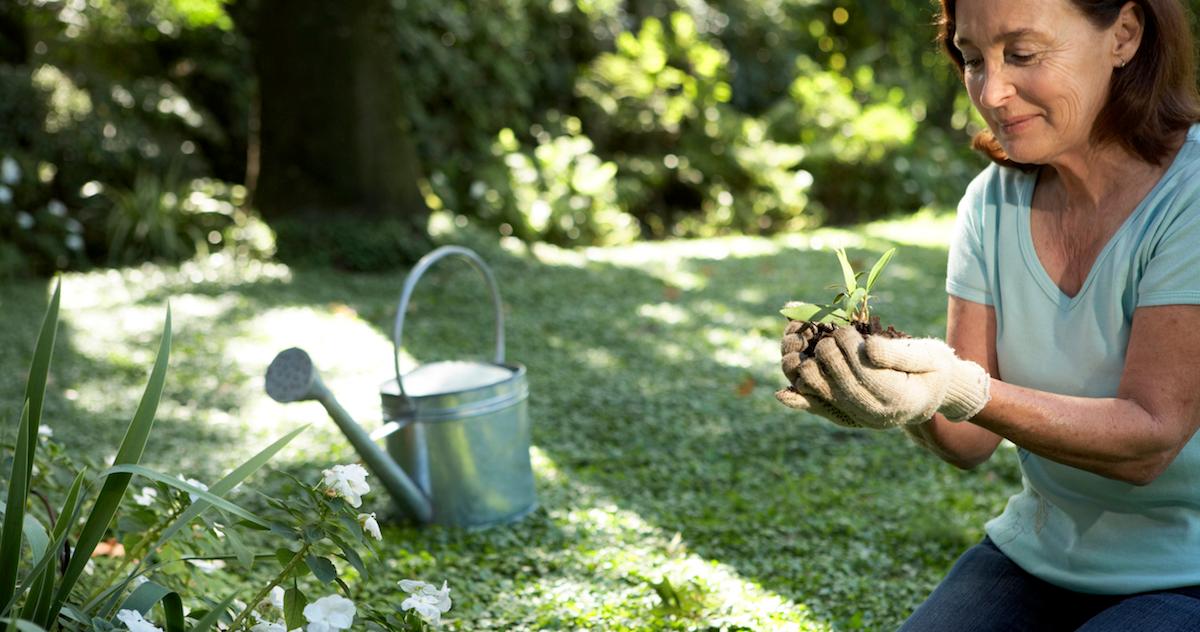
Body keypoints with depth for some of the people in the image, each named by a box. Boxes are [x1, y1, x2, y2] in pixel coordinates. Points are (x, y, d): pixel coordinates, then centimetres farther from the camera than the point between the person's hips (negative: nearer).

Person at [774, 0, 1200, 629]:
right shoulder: (992, 199, 1)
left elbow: (1149, 440, -21)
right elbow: (972, 441, -3)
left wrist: (963, 391, -34)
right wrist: (914, 402, -24)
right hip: (1037, 553, 4)